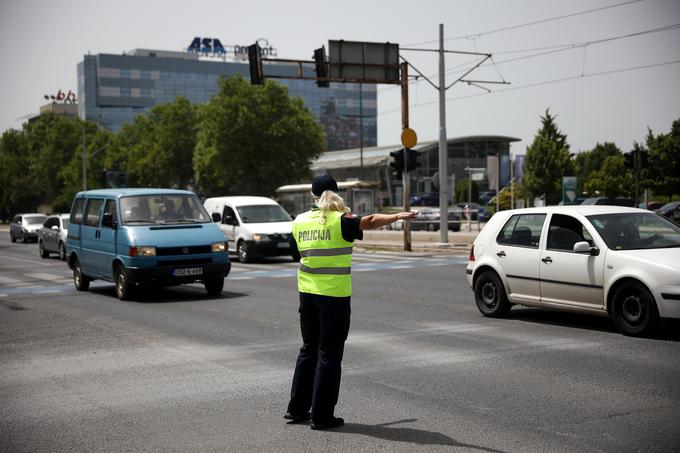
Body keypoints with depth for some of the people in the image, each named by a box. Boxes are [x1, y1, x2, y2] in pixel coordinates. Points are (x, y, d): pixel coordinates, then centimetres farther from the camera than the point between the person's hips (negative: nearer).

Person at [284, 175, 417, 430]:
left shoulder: (299, 222, 7)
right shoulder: (340, 221, -11)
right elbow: (370, 221, -28)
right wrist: (397, 217, -36)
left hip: (307, 292, 6)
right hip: (334, 294, -6)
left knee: (309, 349, 18)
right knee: (329, 354, 2)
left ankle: (297, 409, 23)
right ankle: (322, 416, 5)